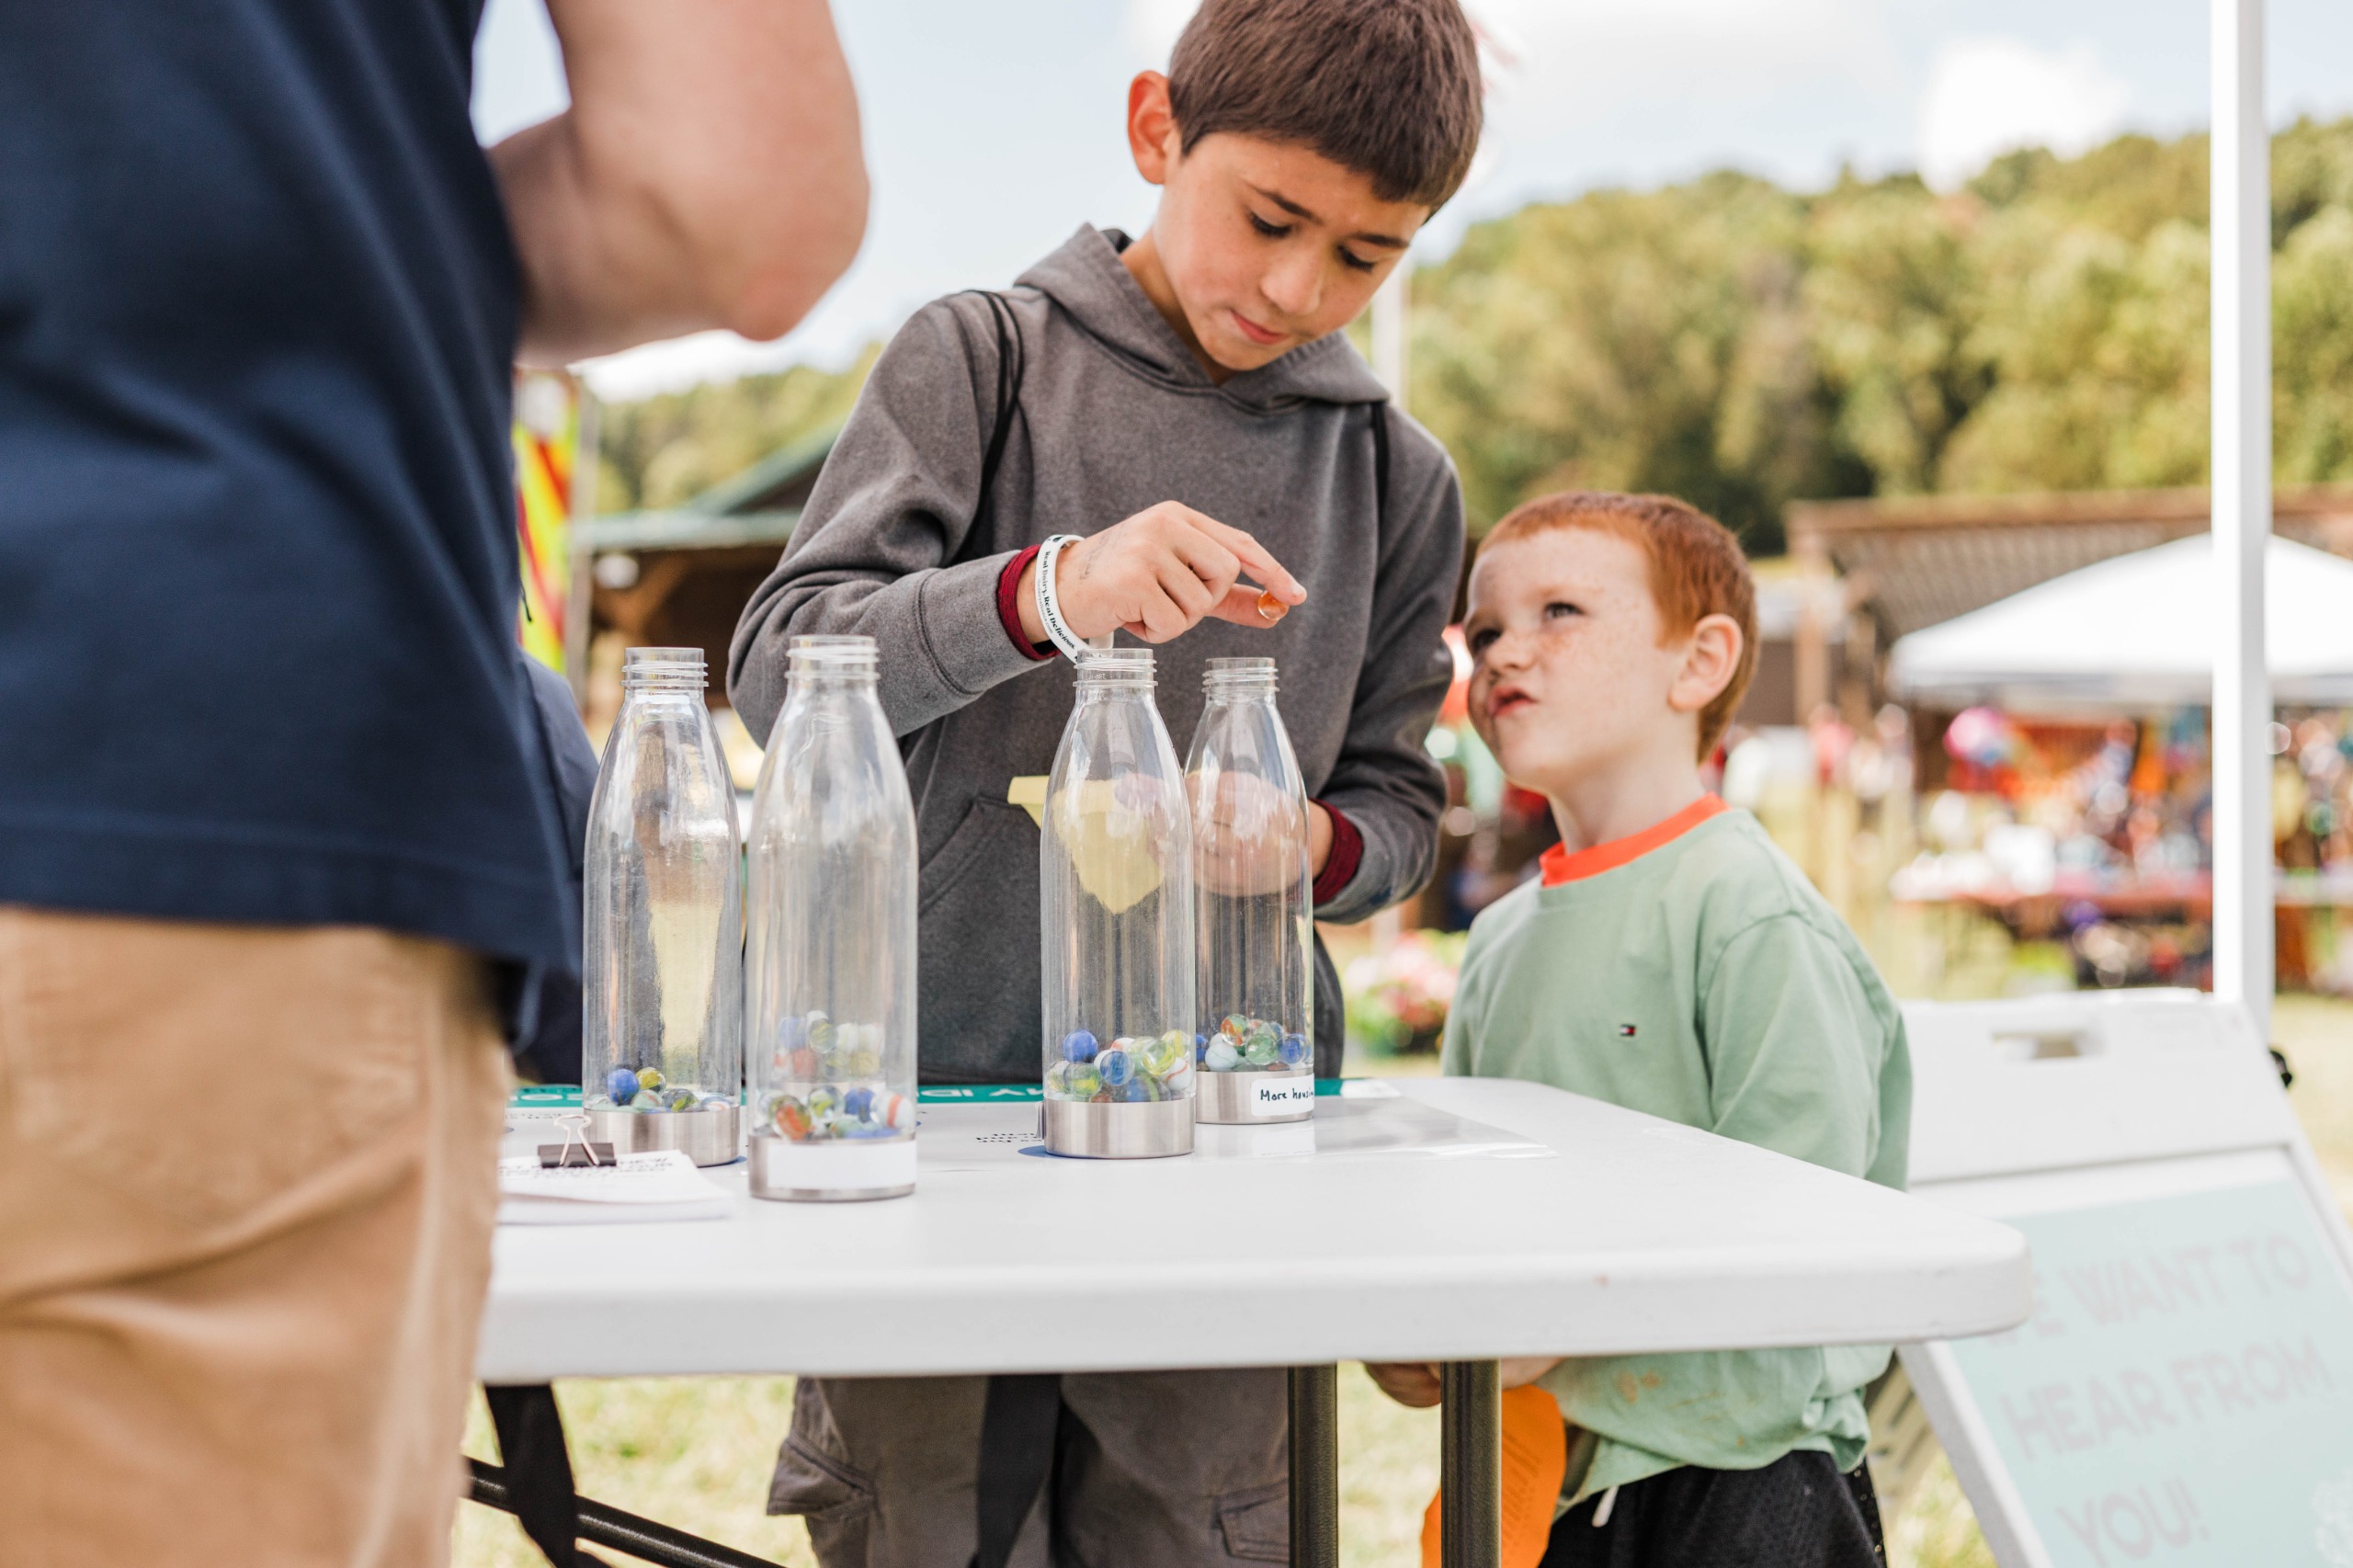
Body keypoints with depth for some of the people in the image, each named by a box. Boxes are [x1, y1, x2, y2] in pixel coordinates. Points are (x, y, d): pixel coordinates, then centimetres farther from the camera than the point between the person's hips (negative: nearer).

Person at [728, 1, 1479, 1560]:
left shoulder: (1396, 475, 11)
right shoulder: (981, 358, 1)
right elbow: (781, 669, -9)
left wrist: (1317, 844, -8)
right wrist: (1041, 594, -26)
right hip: (935, 1076, -2)